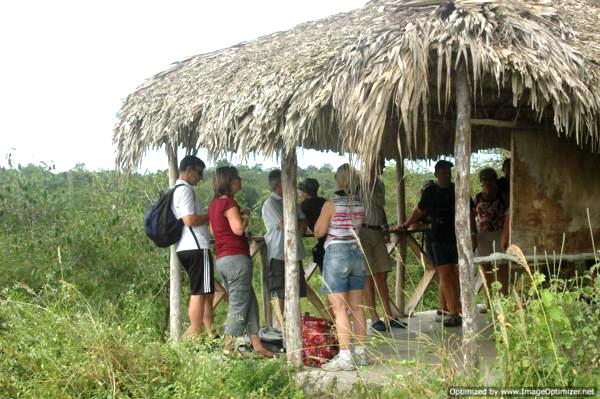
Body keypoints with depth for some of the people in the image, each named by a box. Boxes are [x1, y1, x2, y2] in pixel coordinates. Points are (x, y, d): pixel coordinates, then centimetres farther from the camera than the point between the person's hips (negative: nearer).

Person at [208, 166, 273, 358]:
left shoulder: (214, 204, 16)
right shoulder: (229, 202, -12)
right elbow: (238, 229, -21)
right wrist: (246, 216, -2)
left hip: (221, 260, 10)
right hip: (236, 258, -10)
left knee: (250, 302, 12)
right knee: (238, 306, -5)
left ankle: (256, 344, 11)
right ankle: (228, 349, -4)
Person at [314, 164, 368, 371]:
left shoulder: (331, 205, -12)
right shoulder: (360, 205, 4)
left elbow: (319, 231, -5)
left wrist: (322, 215, 11)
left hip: (336, 254, -6)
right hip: (357, 253, 6)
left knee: (339, 308, -5)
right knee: (356, 307, 12)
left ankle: (345, 357, -7)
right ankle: (361, 353, 17)